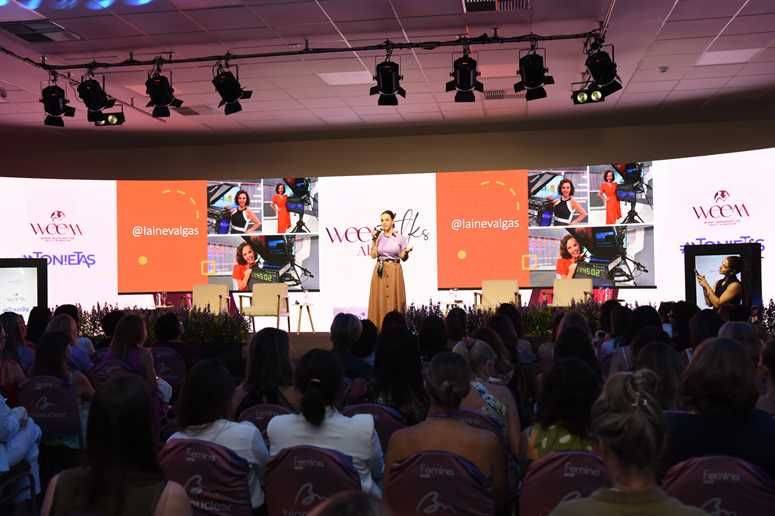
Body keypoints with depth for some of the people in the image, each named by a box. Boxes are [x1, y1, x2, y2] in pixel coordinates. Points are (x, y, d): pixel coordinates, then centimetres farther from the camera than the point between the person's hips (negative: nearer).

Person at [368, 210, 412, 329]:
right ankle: (379, 327, 6)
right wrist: (374, 240, -7)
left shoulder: (400, 237, -1)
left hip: (394, 272, -2)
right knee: (379, 300, 0)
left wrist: (406, 252, -17)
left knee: (394, 300, -3)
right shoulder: (378, 236, 5)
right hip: (380, 272, 2)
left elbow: (403, 258, 3)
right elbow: (373, 255, -1)